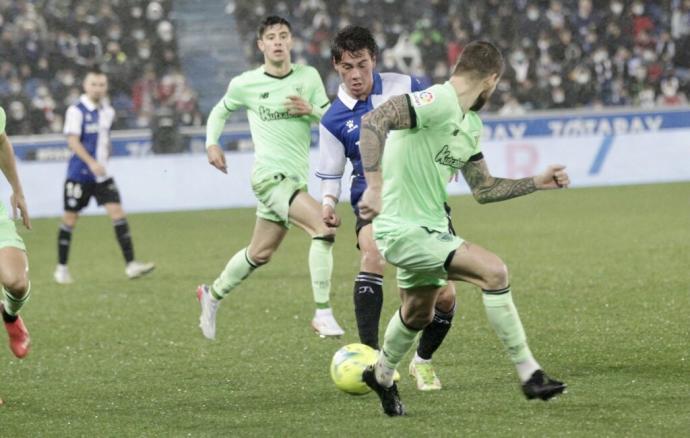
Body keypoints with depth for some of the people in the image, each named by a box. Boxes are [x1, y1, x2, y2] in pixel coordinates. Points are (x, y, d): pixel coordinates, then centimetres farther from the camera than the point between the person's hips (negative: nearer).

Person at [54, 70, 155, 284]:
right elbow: (73, 141, -19)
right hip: (79, 175, -5)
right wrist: (91, 163, -30)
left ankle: (130, 265, -11)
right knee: (70, 219, 3)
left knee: (118, 214, -7)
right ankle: (61, 268, 16)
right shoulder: (76, 111, -11)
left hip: (101, 174, 5)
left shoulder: (108, 111, 9)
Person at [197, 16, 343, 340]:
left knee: (260, 254, 17)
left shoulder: (308, 77, 4)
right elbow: (220, 111, 18)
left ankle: (212, 295, 41)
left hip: (296, 179, 5)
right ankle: (323, 314, -22)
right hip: (269, 176, -5)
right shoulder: (245, 84, -1)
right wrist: (211, 143, 4)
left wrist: (310, 110, -12)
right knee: (324, 229, -25)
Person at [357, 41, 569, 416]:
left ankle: (381, 375, 55)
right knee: (493, 271, -21)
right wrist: (374, 186, -40)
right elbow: (373, 121, -33)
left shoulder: (471, 124, 11)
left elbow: (483, 190, 20)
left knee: (418, 314, 28)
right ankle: (529, 375, -15)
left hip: (430, 230, 11)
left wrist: (537, 183, 17)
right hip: (404, 230, -11)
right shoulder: (437, 102, -20)